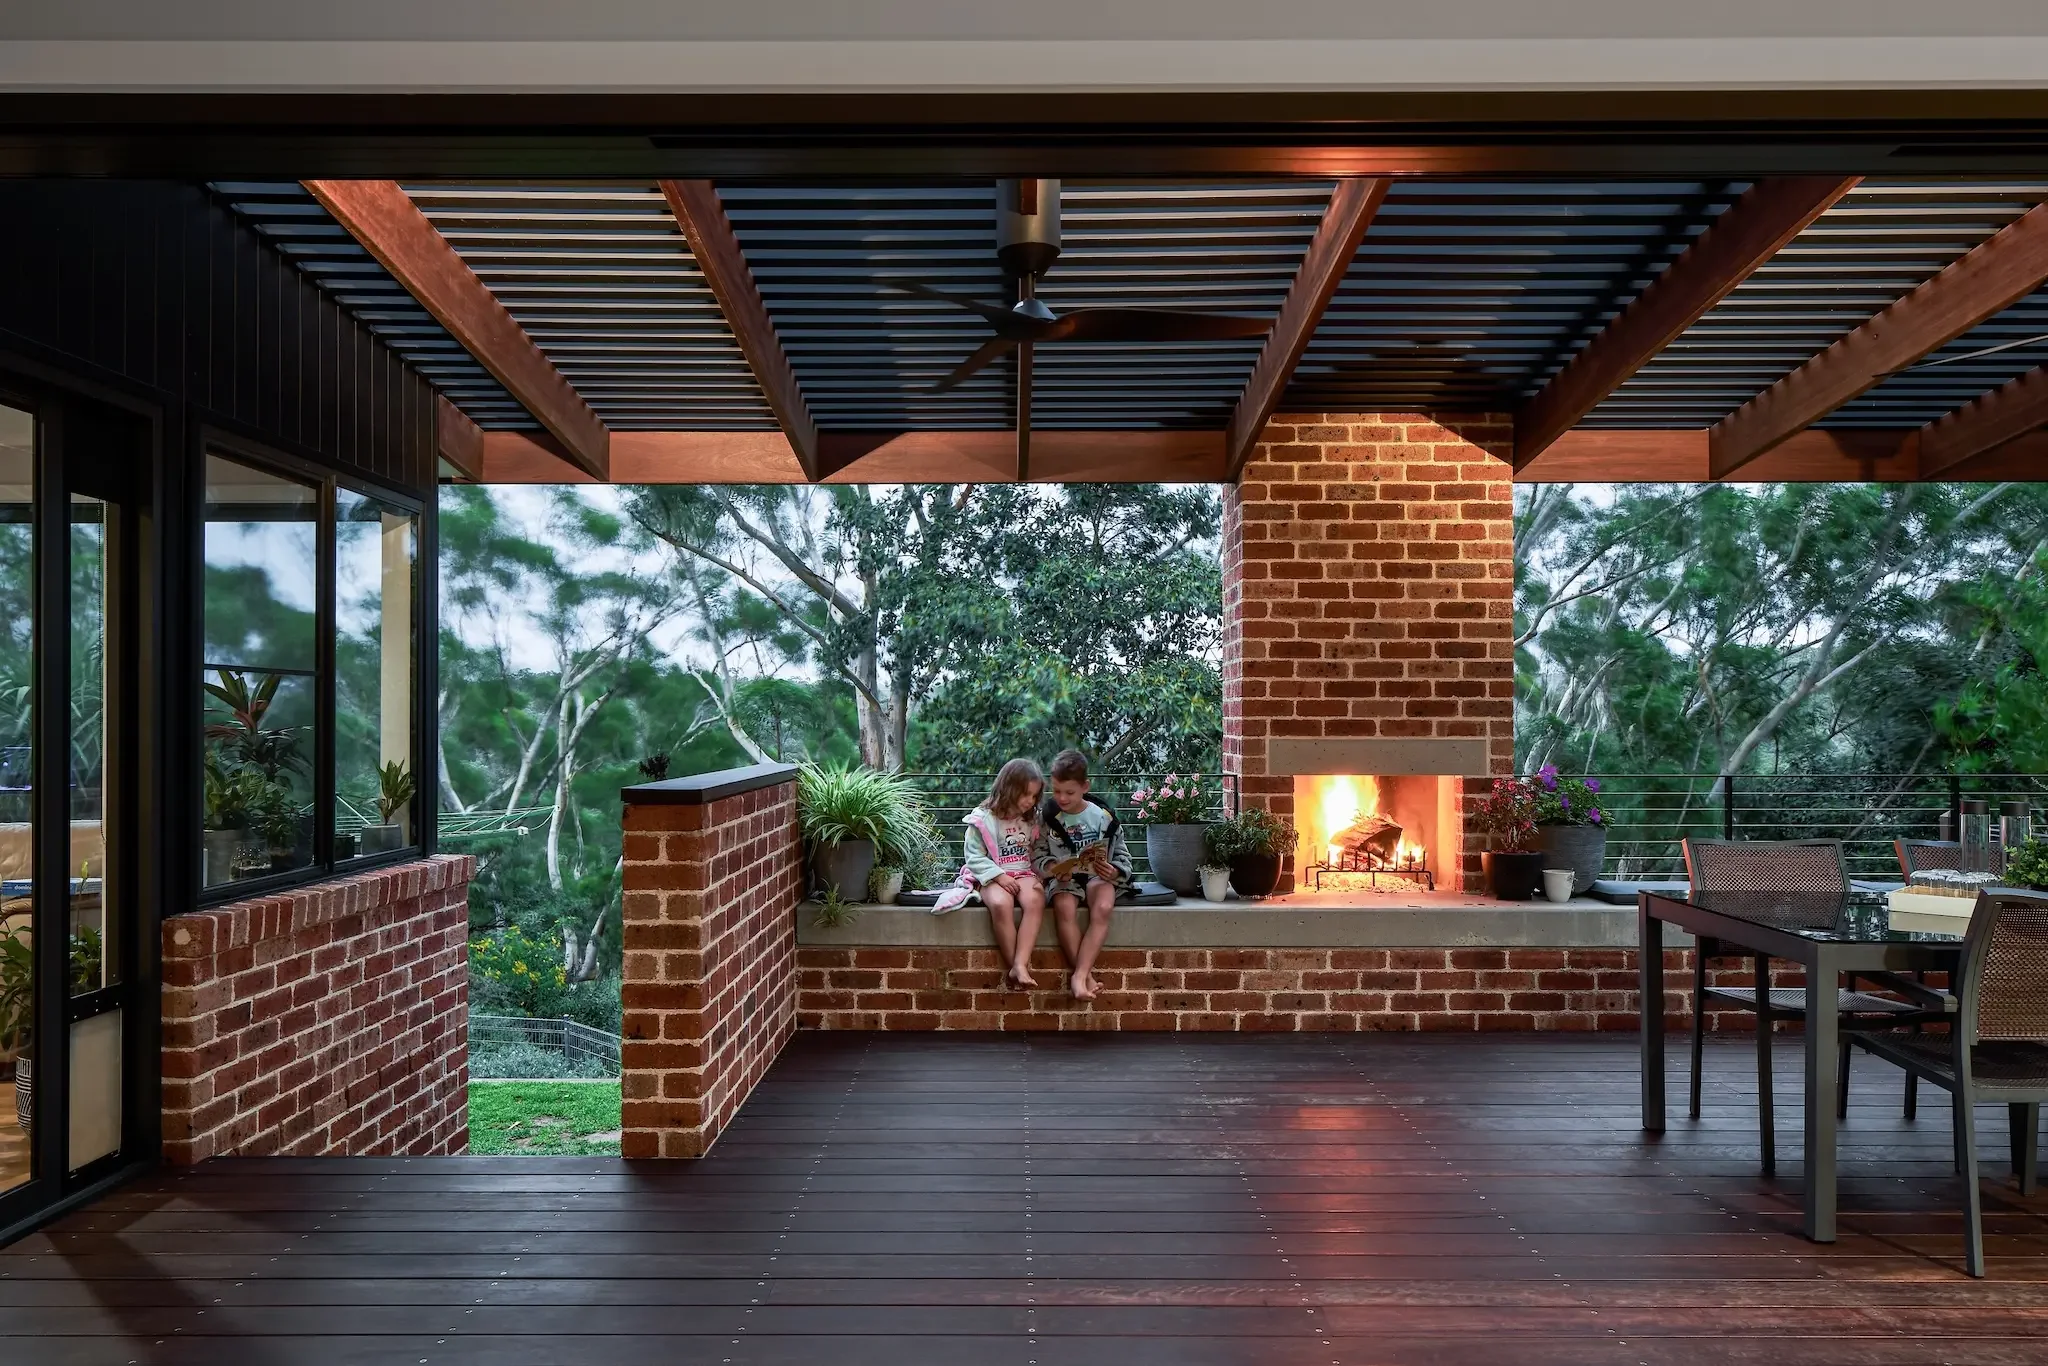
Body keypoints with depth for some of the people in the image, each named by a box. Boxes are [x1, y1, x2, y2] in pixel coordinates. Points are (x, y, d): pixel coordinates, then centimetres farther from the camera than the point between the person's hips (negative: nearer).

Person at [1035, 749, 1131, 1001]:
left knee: (1103, 908, -34)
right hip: (1062, 879, 0)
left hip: (1098, 876, 0)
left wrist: (1115, 871, -11)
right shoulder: (1047, 817, 2)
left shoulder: (1103, 817, 2)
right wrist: (1052, 868, -17)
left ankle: (1079, 975, -35)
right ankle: (1087, 974, -29)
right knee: (1065, 908, -36)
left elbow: (1122, 855, 10)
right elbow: (1037, 857, 4)